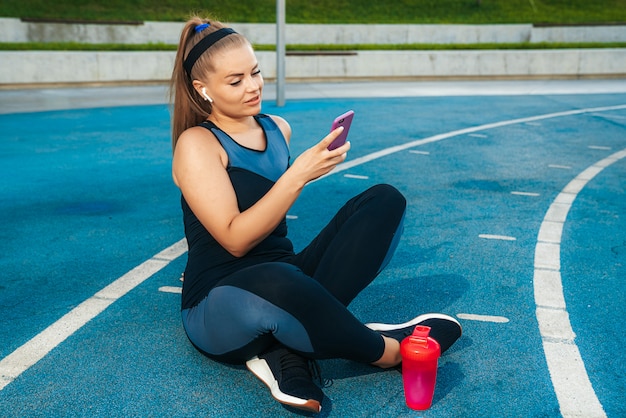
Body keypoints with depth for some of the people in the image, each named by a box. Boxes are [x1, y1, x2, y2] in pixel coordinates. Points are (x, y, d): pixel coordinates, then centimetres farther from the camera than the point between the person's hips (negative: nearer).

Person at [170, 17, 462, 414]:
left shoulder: (278, 128, 10)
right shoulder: (197, 144, -9)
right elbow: (235, 240, -20)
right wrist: (297, 176, -24)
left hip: (286, 281, 7)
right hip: (220, 308, -7)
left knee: (384, 199, -6)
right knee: (276, 282, -44)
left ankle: (288, 349, -19)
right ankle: (382, 348, -12)